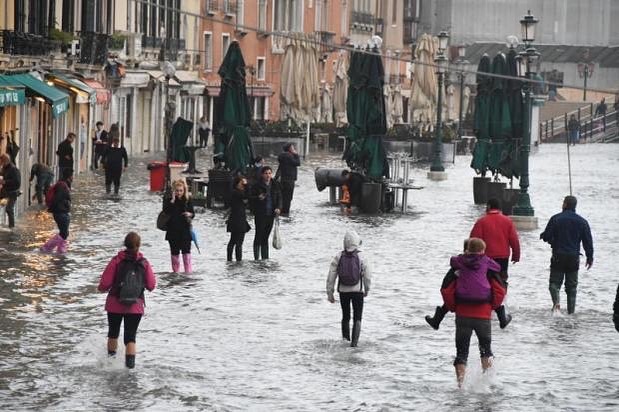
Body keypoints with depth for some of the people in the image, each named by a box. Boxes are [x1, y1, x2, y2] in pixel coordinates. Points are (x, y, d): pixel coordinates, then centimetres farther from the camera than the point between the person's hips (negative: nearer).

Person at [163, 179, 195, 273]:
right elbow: (166, 212, -20)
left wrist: (189, 214, -17)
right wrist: (172, 200, -23)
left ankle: (188, 272, -5)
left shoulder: (188, 200, 0)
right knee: (175, 252, 8)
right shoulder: (168, 200, -4)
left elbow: (193, 214, 6)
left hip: (185, 230, 0)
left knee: (186, 251, -6)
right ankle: (175, 271, 19)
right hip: (173, 231, 0)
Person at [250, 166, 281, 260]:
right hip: (260, 215, -4)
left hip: (270, 214, 4)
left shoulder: (275, 185, 6)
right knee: (259, 236, -4)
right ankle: (256, 258, 0)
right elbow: (251, 198, -7)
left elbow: (279, 197, 11)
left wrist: (278, 208, -5)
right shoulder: (257, 186, -7)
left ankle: (265, 258, 16)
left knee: (265, 237, 11)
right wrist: (258, 198, -27)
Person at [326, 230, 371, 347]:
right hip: (358, 291, -2)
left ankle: (346, 338, 30)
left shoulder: (338, 257, -6)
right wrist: (366, 290, 12)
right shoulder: (361, 258, -10)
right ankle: (354, 341, -7)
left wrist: (330, 293, 2)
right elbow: (367, 277, -6)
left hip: (343, 291, 2)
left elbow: (331, 276, -5)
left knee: (345, 316, 20)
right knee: (357, 318, 6)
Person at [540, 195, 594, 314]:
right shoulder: (582, 222, 2)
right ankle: (571, 309, 8)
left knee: (554, 282, 4)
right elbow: (588, 241, 4)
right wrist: (590, 258, 13)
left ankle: (556, 301, -22)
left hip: (558, 256, -2)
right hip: (574, 258, 2)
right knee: (572, 285, 10)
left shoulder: (556, 219, -7)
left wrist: (542, 235, 18)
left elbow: (546, 236, -6)